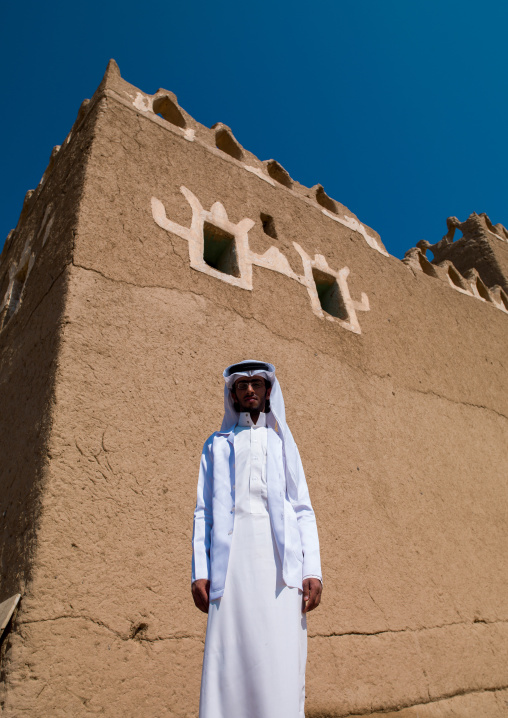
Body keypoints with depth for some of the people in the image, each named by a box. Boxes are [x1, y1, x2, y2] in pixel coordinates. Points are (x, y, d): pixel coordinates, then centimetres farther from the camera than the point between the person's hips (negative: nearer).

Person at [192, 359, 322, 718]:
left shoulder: (283, 442, 19)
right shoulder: (217, 445, 18)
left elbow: (303, 510, 11)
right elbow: (204, 511, 11)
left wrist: (313, 570, -1)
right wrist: (200, 571, 0)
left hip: (281, 558, 0)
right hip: (232, 558, 0)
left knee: (281, 659, -5)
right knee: (230, 661, -4)